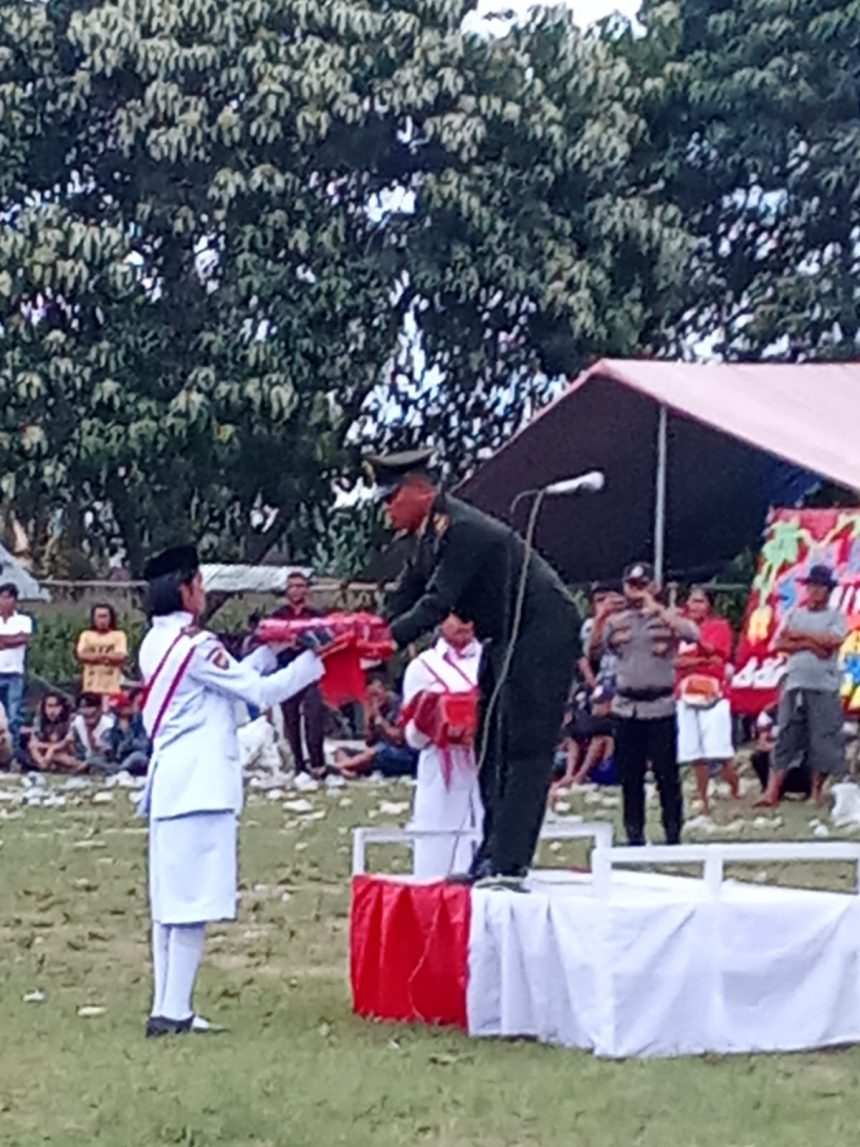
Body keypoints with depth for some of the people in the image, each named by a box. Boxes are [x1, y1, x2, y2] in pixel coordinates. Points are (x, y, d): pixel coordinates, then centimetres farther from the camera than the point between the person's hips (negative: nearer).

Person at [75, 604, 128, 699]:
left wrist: (96, 656, -7)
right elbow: (81, 655, -4)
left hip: (112, 687, -2)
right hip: (91, 687, 2)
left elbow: (120, 657, -8)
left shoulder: (119, 635, 7)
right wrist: (109, 656, -10)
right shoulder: (86, 635, 12)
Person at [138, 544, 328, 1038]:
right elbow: (260, 692, -10)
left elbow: (231, 681, 19)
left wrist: (269, 651, 17)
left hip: (168, 785, 9)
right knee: (193, 901, -8)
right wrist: (313, 659, -3)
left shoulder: (156, 643, 14)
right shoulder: (195, 645, -13)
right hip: (200, 787, -9)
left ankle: (167, 1008, 12)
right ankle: (174, 1012, -10)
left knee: (171, 901, 10)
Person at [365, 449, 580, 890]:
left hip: (542, 634, -11)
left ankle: (509, 864, -16)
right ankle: (494, 855, 16)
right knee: (491, 746, 11)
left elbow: (436, 604, -29)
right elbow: (405, 597, 14)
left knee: (524, 748, -13)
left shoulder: (462, 530, -24)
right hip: (505, 639, 11)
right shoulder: (430, 532, 7)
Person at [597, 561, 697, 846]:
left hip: (659, 705, -4)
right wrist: (599, 617, 5)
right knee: (629, 776, 7)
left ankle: (673, 833, 3)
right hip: (626, 707, 4)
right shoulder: (614, 622, 11)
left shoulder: (666, 617, 0)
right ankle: (634, 834, 15)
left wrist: (657, 609, -24)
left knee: (667, 774, -3)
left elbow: (693, 634, -20)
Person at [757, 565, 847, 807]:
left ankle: (817, 790, 8)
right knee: (786, 738, -2)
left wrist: (799, 635, -4)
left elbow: (832, 640, -13)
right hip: (795, 685, 2)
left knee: (823, 740, -3)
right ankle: (772, 792, -6)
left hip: (824, 688, -2)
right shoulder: (794, 614, 14)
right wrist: (810, 644, -9)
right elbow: (779, 643, 3)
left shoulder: (836, 617, 5)